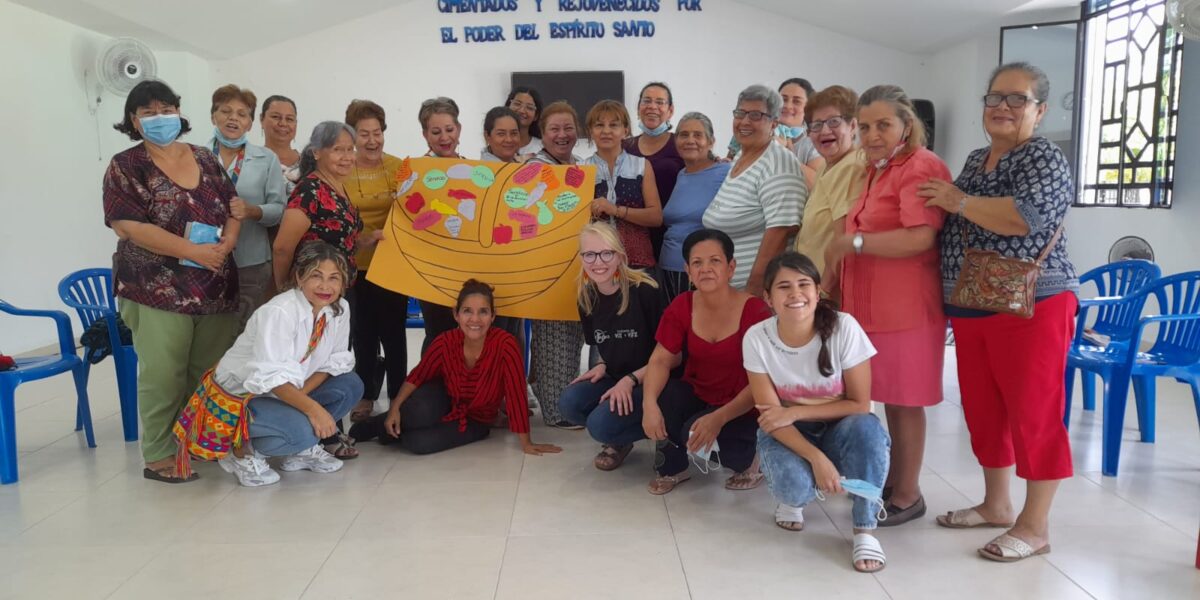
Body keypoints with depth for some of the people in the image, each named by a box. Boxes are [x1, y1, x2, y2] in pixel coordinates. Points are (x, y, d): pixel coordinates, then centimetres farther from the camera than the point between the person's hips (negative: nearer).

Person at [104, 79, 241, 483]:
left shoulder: (205, 159, 12)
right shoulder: (126, 167, -3)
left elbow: (233, 207, 10)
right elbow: (129, 225, -13)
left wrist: (226, 243, -11)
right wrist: (194, 251, -19)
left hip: (216, 288, 5)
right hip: (157, 289, -5)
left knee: (212, 371, 10)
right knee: (163, 375, -1)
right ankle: (160, 456, 10)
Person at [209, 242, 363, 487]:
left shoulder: (340, 310, -7)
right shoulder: (279, 312, -27)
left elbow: (336, 361, -2)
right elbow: (270, 376, -32)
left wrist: (301, 395, -17)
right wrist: (312, 408, -38)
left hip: (287, 391, 7)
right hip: (239, 395, -7)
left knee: (351, 386, -10)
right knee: (301, 430, -31)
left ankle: (302, 448, 4)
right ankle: (242, 451, -3)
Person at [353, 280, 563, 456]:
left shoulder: (504, 345, -30)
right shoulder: (445, 342, -21)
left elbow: (516, 394, -26)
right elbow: (417, 376, -4)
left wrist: (526, 444, -21)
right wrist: (395, 408, -15)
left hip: (476, 421, -1)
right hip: (447, 400, 2)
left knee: (418, 443, -26)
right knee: (421, 413, -33)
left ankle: (395, 431, 10)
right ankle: (386, 424, 2)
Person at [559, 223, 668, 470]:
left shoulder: (645, 291, -19)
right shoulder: (586, 297, 1)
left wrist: (631, 379, -20)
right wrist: (602, 365, -4)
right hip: (614, 379, 6)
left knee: (601, 425, -27)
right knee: (570, 404, -21)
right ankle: (619, 441, 8)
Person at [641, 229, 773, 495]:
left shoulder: (756, 311, -21)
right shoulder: (681, 306, -7)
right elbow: (661, 359, -10)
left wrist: (718, 418, -32)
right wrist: (649, 403, -30)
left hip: (741, 408, -4)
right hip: (696, 394, 4)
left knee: (694, 433, -31)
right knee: (659, 405, -26)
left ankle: (749, 460, 2)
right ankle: (673, 468, 5)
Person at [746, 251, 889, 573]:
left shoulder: (844, 328, -21)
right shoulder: (757, 338, -17)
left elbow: (859, 405, -14)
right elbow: (770, 416, -14)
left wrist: (796, 412, -22)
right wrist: (816, 458, -28)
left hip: (838, 431, 0)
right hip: (787, 436, 0)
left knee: (866, 428, -34)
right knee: (794, 484, -32)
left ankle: (865, 529, -15)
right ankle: (792, 497, 8)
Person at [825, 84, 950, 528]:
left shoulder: (920, 167, -12)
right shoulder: (875, 170, 18)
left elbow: (920, 238, -24)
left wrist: (852, 242, -17)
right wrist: (842, 253, 9)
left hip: (905, 305, -9)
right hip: (873, 303, 9)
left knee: (905, 399, 0)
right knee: (888, 396, 14)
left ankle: (909, 494, 13)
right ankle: (893, 480, 25)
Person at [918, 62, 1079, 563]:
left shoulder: (1045, 159, -8)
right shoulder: (975, 160, 15)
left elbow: (1026, 216, -27)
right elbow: (952, 226, 28)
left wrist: (959, 202, -15)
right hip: (971, 309, 8)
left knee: (1033, 413, -2)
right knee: (983, 410, 14)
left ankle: (1035, 526, 8)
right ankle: (995, 505, 28)